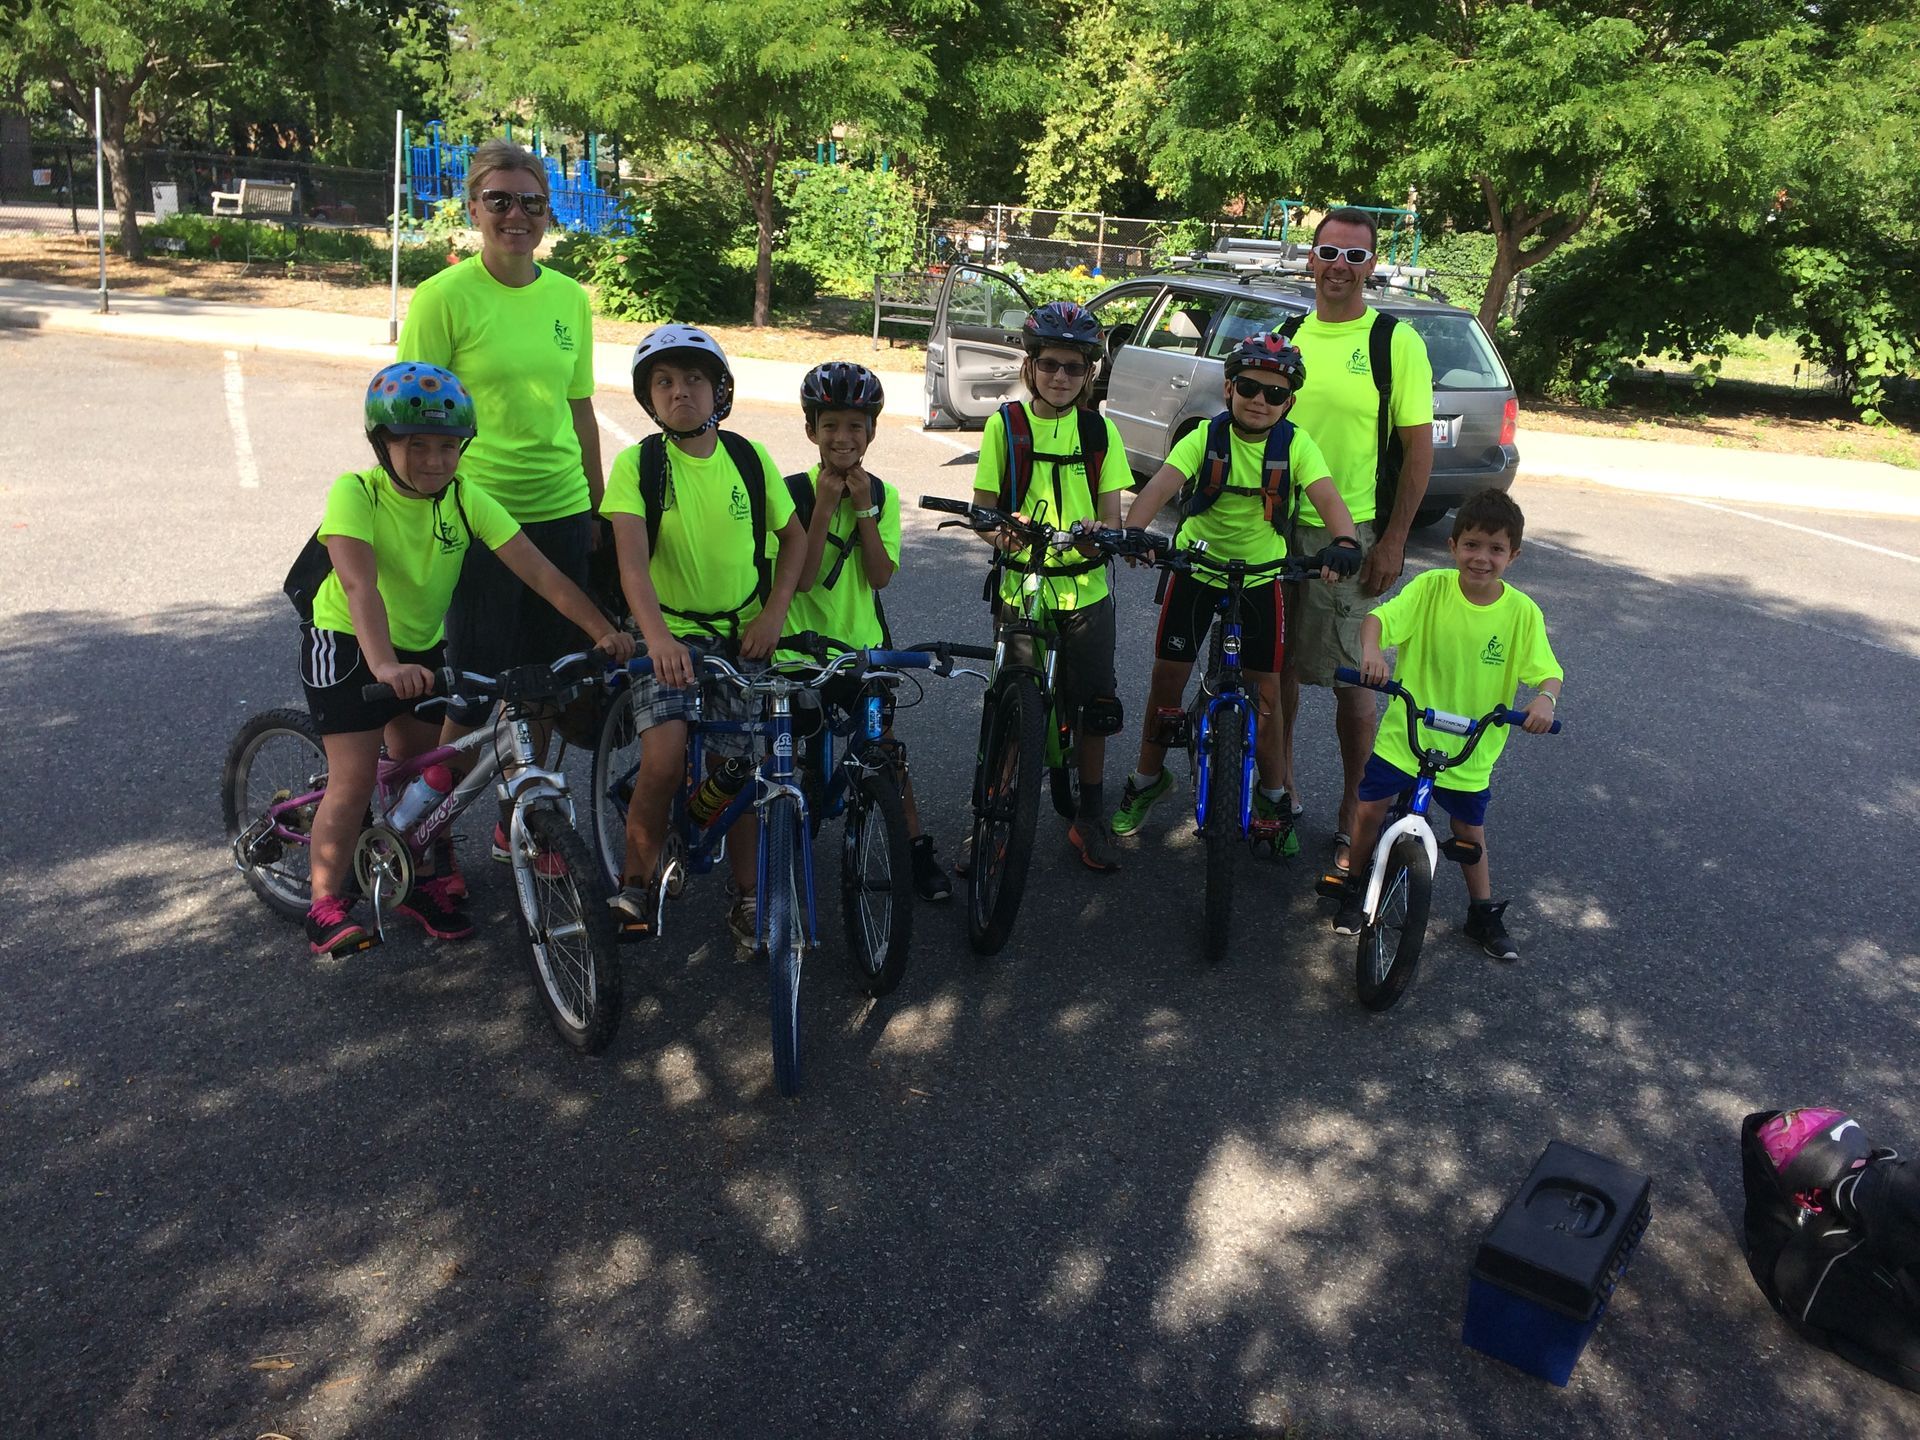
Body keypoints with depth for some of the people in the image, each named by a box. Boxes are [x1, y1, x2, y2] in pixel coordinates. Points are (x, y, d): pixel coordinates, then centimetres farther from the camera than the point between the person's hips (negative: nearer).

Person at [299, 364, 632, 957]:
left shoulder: (466, 500, -13)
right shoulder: (355, 493, -24)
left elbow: (539, 573, -19)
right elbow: (359, 585, -38)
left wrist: (603, 631, -29)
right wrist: (384, 666, -53)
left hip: (420, 646, 4)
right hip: (346, 643, -4)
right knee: (355, 776, -10)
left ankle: (420, 883, 27)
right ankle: (326, 903, 4)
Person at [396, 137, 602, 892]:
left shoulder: (569, 298, 8)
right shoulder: (444, 297, -7)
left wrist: (598, 509, 15)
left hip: (560, 516, 5)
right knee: (475, 690, 0)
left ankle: (517, 823, 30)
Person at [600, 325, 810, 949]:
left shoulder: (749, 458, 0)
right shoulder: (636, 464, -9)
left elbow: (793, 538, 11)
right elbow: (632, 562, -20)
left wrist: (773, 614, -2)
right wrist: (658, 638, -36)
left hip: (741, 636, 2)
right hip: (667, 635, -2)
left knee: (736, 768, 2)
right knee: (664, 758, -21)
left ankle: (748, 898, 20)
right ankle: (637, 883, 2)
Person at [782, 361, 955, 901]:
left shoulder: (882, 496, -1)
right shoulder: (794, 491, -10)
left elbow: (880, 576, -12)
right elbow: (801, 577, -19)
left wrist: (863, 509, -18)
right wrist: (824, 508, -23)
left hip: (863, 642, 2)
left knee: (886, 749, 4)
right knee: (805, 759, 6)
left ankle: (917, 849, 13)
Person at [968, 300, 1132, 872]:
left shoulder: (1100, 431, 3)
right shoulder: (1006, 424, -1)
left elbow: (1110, 514, 1)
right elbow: (983, 508, -1)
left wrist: (1102, 531, -22)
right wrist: (999, 530, -24)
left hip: (1086, 587, 2)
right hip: (1022, 585, -2)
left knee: (1094, 705, 7)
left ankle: (1089, 817, 24)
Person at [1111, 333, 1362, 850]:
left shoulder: (1295, 445, -12)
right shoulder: (1205, 438, -13)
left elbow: (1327, 496, -26)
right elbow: (1163, 483, -28)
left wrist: (1344, 542, -48)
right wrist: (1128, 530, -48)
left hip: (1261, 572, 0)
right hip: (1196, 564, 0)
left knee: (1266, 690, 2)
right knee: (1167, 676, 4)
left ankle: (1272, 795, 22)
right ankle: (1148, 778, 26)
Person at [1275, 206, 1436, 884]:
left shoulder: (1396, 340, -6)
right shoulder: (1287, 335, 8)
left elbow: (1418, 446, -6)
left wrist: (1394, 539, -12)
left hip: (1353, 534, -4)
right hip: (1280, 527, 5)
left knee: (1353, 681, -1)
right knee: (1279, 665, 12)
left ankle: (1353, 820, 11)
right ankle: (1281, 790, 28)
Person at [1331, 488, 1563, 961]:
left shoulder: (1522, 612, -11)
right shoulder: (1430, 588, -14)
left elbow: (1548, 672, -12)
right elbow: (1378, 618, -23)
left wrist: (1545, 699, -35)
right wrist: (1370, 650, -45)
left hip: (1471, 748, 1)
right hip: (1404, 733, 0)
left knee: (1469, 831, 14)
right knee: (1369, 810, 2)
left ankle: (1484, 913, 37)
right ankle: (1355, 887, 29)